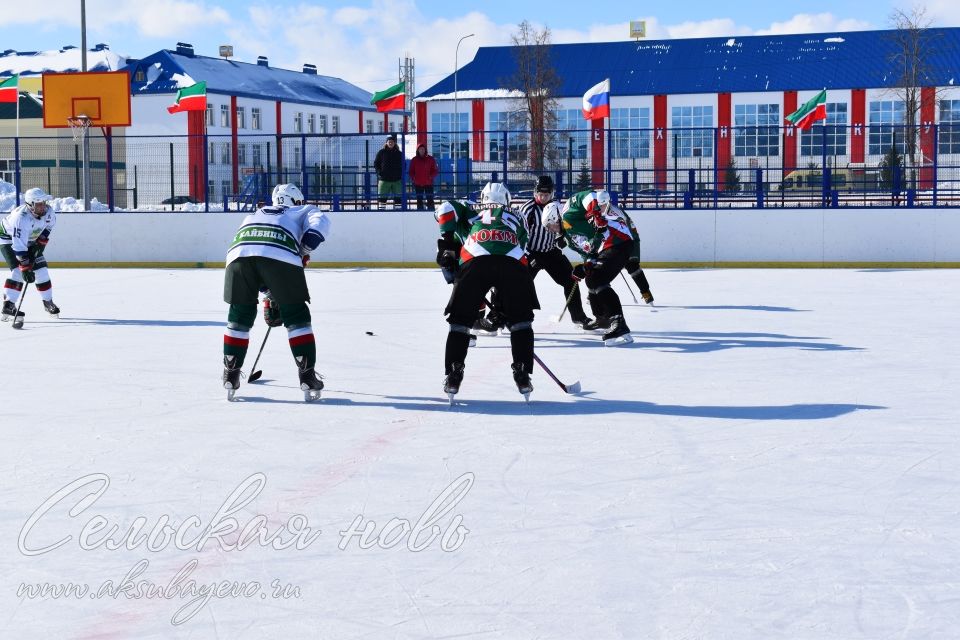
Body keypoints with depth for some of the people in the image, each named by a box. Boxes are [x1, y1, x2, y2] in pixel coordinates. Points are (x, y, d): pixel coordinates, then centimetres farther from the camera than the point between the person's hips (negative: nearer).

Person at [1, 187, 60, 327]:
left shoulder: (47, 210, -21)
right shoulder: (22, 218, -41)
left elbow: (51, 222, 5)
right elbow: (19, 246, -42)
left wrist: (42, 239, -5)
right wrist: (25, 268, -44)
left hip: (30, 239, 7)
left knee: (41, 268, 5)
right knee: (18, 271, -22)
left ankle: (48, 302, 21)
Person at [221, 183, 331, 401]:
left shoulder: (255, 215, 44)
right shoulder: (305, 211, 34)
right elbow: (319, 223, 8)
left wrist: (269, 294, 49)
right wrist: (304, 251, 9)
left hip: (239, 253, 3)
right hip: (280, 255, -3)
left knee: (239, 316, 20)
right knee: (296, 317, 9)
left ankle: (230, 375, 22)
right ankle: (307, 377, 7)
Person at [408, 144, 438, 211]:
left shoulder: (430, 159, 2)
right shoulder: (414, 160, 6)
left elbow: (435, 170, 4)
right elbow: (411, 171, 10)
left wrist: (431, 176, -14)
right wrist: (412, 178, -8)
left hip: (428, 183, -1)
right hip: (418, 183, 1)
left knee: (430, 199, -3)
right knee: (419, 200, 6)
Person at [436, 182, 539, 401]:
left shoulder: (471, 214, 35)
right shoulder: (516, 218, 38)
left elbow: (446, 209, 16)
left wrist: (447, 244, 19)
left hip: (476, 260, -1)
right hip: (513, 263, 1)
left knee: (460, 319, 13)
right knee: (521, 320, 18)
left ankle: (453, 375, 7)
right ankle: (522, 374, 10)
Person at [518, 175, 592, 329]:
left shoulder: (555, 205, 2)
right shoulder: (527, 209, -17)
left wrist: (560, 237, -1)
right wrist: (526, 256, -24)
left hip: (551, 251, 6)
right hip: (531, 253, -6)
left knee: (570, 279, 3)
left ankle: (578, 316, 16)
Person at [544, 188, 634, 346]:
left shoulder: (569, 213, -5)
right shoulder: (569, 236, 23)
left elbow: (594, 196, -17)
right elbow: (590, 252, 20)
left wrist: (597, 213, -30)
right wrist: (583, 268, 3)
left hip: (619, 241, -11)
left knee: (597, 282, -19)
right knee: (591, 280, 23)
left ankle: (619, 325, -29)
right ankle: (603, 319, 39)